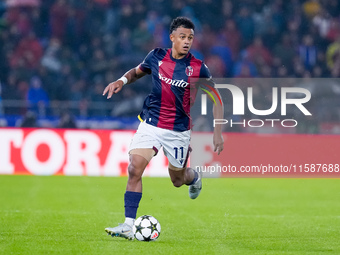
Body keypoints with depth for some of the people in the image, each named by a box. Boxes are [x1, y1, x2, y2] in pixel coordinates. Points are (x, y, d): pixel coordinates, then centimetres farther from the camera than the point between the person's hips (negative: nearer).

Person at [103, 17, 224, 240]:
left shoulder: (198, 68, -9)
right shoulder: (156, 57, -3)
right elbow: (137, 72, 18)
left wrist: (218, 132, -8)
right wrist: (122, 81, -3)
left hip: (179, 131, -1)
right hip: (151, 124, 1)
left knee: (178, 179, 14)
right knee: (135, 169, -18)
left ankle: (195, 177, 53)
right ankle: (129, 225, -16)